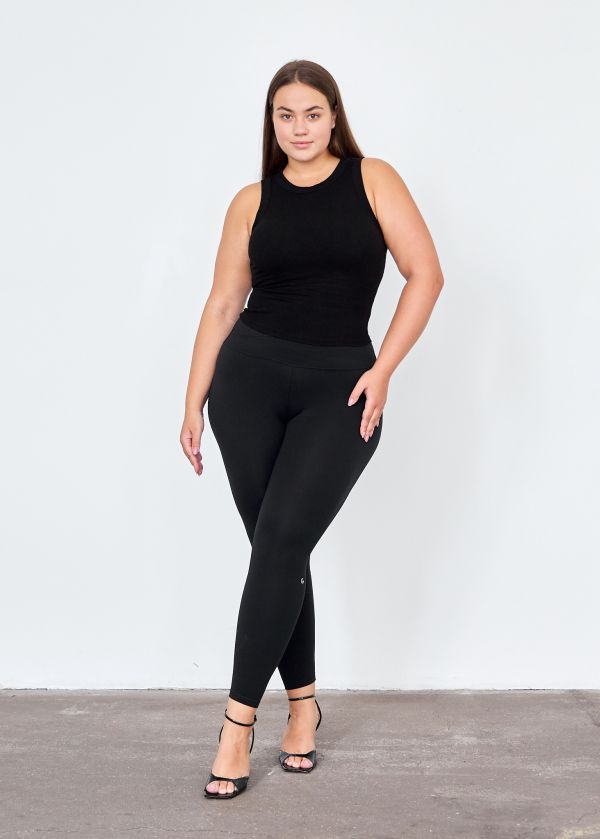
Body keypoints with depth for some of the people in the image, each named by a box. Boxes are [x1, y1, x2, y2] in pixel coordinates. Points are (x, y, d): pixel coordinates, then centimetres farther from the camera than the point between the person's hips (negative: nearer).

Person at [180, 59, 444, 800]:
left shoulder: (372, 180, 3)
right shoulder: (252, 203, 8)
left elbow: (425, 273, -2)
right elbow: (223, 304, 8)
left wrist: (382, 371, -9)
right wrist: (194, 402, 5)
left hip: (340, 386, -2)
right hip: (251, 377, 2)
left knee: (280, 542, -14)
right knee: (278, 550, 4)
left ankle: (240, 717, -6)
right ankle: (302, 701, 21)